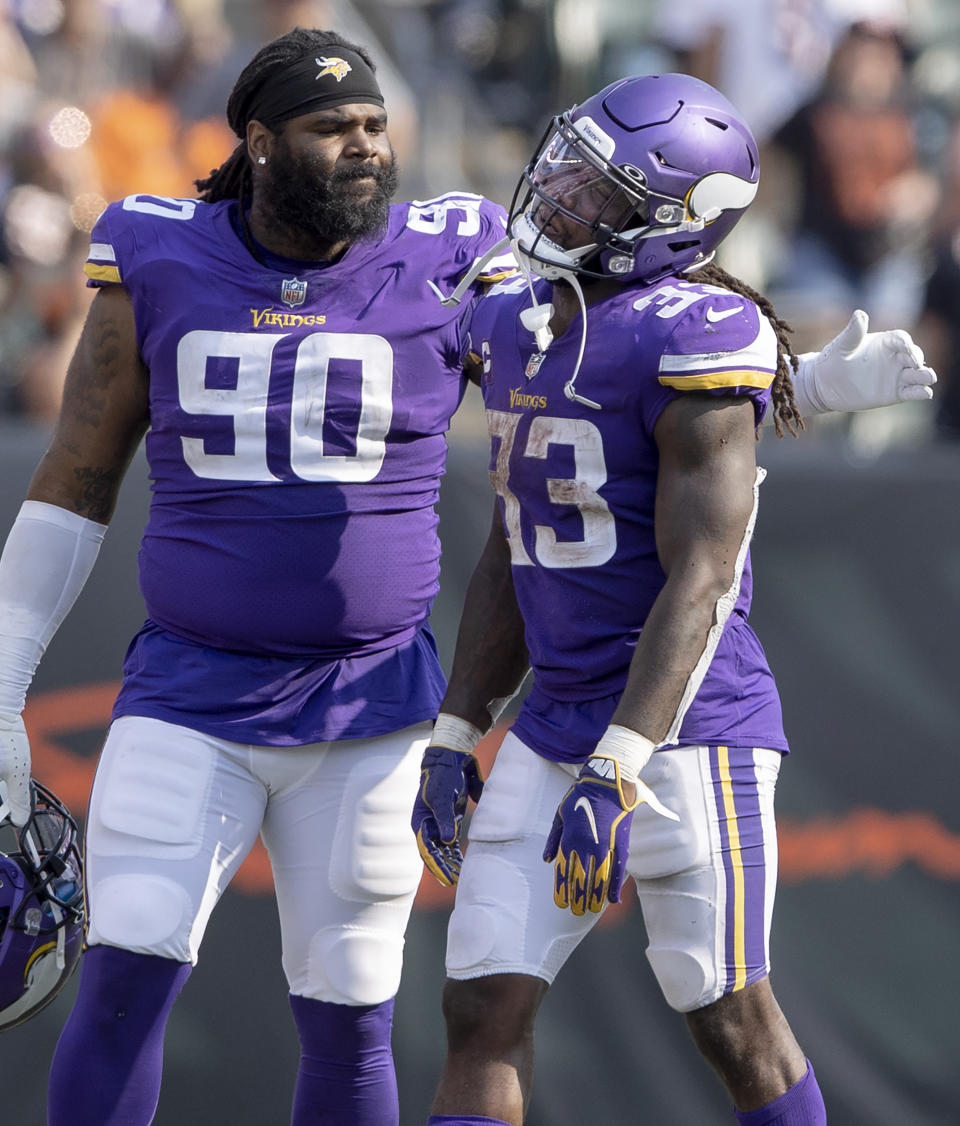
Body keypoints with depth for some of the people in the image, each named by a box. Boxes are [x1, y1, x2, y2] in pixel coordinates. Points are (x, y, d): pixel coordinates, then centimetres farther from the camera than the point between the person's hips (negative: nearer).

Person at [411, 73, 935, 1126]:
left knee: (733, 1027, 3)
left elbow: (699, 582, -19)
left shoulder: (697, 342, -16)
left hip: (687, 725, -7)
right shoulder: (517, 330, 10)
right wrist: (454, 737, 17)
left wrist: (616, 773, -24)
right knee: (483, 1016, 1)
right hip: (555, 724, 7)